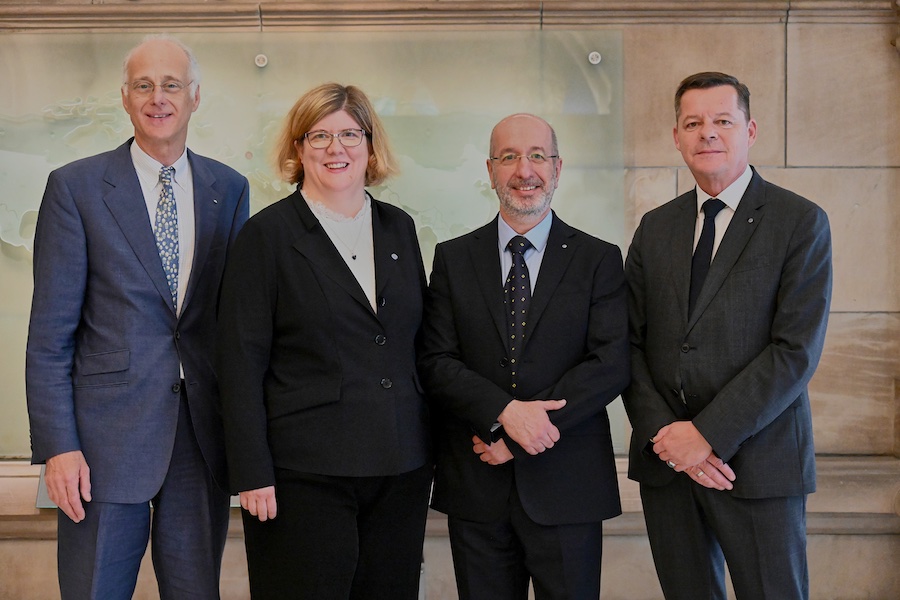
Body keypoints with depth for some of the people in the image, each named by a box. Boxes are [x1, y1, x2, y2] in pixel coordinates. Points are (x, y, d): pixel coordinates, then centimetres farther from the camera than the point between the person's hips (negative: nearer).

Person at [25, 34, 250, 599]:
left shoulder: (229, 188, 8)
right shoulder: (76, 187, -2)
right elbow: (50, 334, -4)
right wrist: (57, 446, -10)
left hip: (204, 435, 3)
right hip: (109, 436, -3)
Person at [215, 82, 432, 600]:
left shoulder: (399, 228, 11)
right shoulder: (268, 234, -2)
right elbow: (242, 363, -6)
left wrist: (431, 448, 10)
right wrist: (252, 474, -11)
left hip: (402, 471, 5)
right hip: (304, 474, -4)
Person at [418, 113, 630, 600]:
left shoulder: (598, 259, 3)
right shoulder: (453, 259, 7)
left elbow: (611, 364, -7)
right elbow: (436, 363, -1)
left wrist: (517, 434, -13)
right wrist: (505, 411, -18)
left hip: (567, 487, -1)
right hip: (475, 488, 1)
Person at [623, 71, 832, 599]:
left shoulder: (801, 223, -3)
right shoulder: (655, 228, 11)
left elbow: (797, 351, -12)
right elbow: (630, 343, 6)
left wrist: (708, 434, -16)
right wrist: (664, 433, -9)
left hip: (757, 461, -4)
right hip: (665, 458, 4)